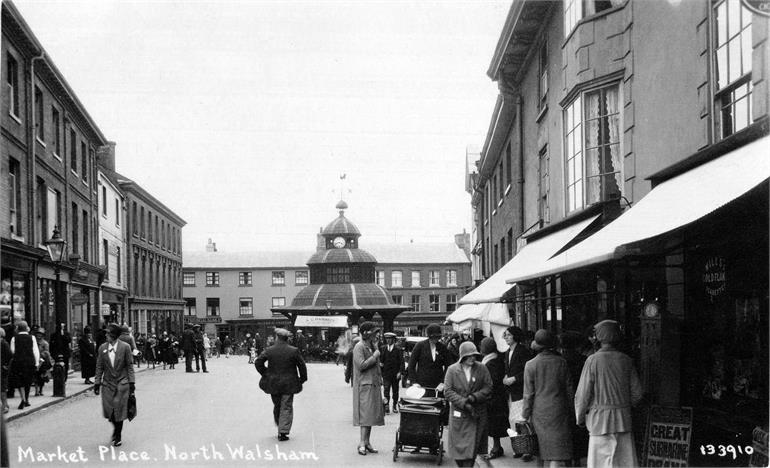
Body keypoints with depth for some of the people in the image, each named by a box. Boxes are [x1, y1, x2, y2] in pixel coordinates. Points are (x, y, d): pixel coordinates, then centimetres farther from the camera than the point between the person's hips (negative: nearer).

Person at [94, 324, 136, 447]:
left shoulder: (125, 347, -5)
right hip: (107, 384, 3)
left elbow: (130, 366, -2)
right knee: (109, 411, 2)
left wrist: (131, 383, -5)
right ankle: (115, 428, 31)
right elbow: (99, 367, 8)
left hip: (122, 384, -3)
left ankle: (118, 437, 14)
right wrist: (97, 383, 5)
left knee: (119, 412, -1)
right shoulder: (102, 348, 3)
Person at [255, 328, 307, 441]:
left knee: (277, 406, 18)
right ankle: (283, 432, -3)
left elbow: (258, 362, -6)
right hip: (288, 384, -2)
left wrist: (265, 374, 4)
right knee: (286, 407, 3)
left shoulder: (269, 351, -4)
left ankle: (280, 427, 27)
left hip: (273, 383, 2)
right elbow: (302, 366, -3)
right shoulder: (293, 351, -7)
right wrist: (302, 379, 10)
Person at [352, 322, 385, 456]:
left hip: (374, 385, 8)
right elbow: (362, 365, -20)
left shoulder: (373, 346, 16)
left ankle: (367, 442, 13)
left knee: (371, 414, 8)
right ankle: (362, 443, -8)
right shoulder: (359, 347, -11)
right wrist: (374, 356, -13)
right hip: (364, 385, -8)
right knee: (365, 414, -10)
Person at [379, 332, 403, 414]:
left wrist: (400, 372, -12)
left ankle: (395, 406, 23)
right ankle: (386, 407, -13)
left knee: (395, 391, 10)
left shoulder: (398, 350, -1)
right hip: (386, 374, 0)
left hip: (395, 374, 0)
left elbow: (401, 362, -3)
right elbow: (380, 359, 12)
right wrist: (380, 363, -9)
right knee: (386, 390, -11)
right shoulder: (382, 348, 6)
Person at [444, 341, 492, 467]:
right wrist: (463, 403, -16)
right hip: (458, 413, 0)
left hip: (477, 414, 0)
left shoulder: (482, 369, 1)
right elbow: (448, 391, -5)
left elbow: (488, 387, 0)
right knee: (458, 446, 2)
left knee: (472, 447, -1)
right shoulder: (452, 370, -2)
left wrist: (474, 397, -16)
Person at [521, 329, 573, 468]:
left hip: (540, 413, 0)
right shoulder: (561, 362, -1)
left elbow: (528, 394, -4)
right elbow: (569, 389, 5)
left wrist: (525, 416, 4)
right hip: (559, 412, 0)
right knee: (558, 454, -3)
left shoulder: (531, 365, -6)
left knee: (544, 451, 14)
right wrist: (570, 411, 15)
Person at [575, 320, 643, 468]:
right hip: (623, 419, 4)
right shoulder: (625, 360, 2)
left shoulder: (593, 360, -9)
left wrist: (580, 418, 5)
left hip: (600, 419, -4)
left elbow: (583, 394, -9)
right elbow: (637, 393, 6)